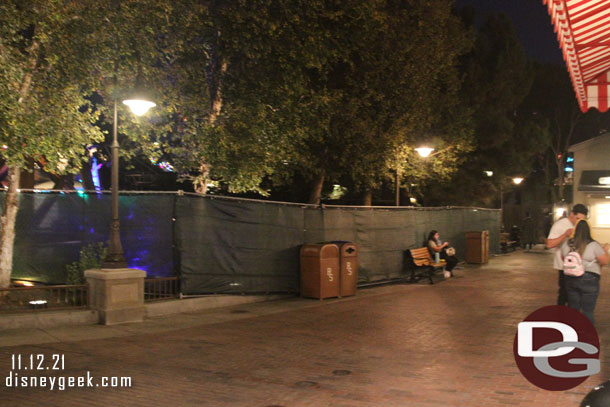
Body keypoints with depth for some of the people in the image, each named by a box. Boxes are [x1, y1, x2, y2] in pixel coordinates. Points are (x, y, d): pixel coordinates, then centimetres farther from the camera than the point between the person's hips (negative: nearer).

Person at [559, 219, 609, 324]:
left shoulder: (566, 243, 2)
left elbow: (563, 258, 15)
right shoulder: (593, 245, -12)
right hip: (588, 279, -5)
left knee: (573, 308, 16)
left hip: (570, 279, 5)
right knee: (588, 311, 4)